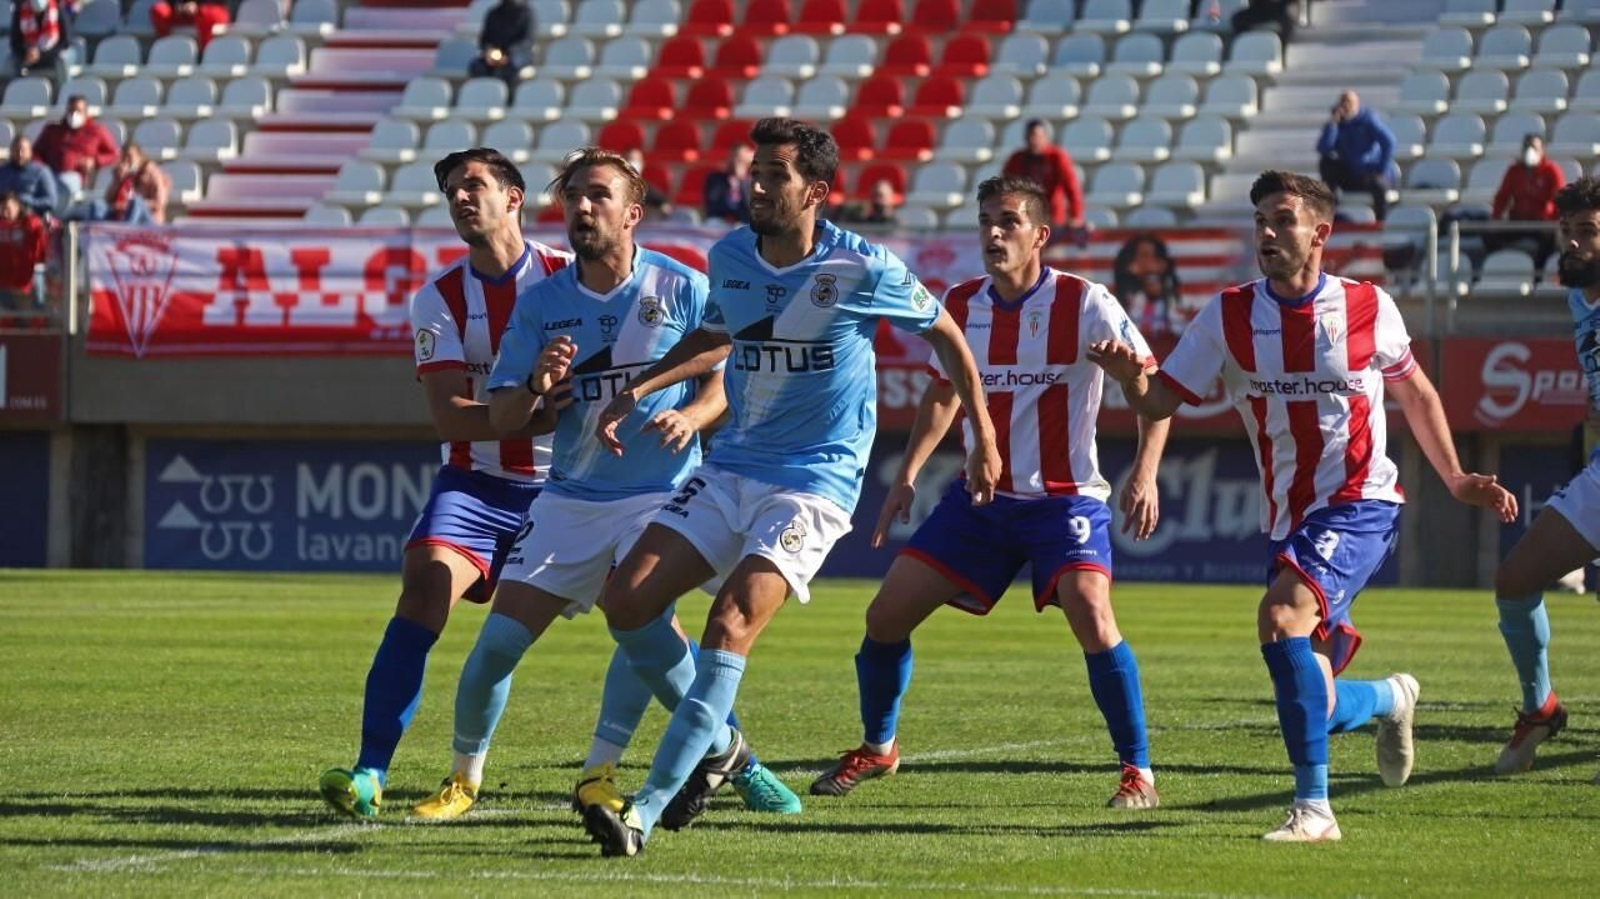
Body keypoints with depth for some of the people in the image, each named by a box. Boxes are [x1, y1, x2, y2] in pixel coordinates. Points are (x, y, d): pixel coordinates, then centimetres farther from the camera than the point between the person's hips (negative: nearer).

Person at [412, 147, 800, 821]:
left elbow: (727, 381, -1)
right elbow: (501, 418, 3)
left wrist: (689, 417, -22)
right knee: (498, 641, -4)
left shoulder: (682, 289, -3)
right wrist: (536, 388, -19)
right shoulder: (540, 303, 3)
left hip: (662, 493, -3)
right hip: (570, 498, 3)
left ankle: (599, 772, -15)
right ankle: (464, 777, 16)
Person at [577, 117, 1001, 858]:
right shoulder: (729, 257, 2)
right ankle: (717, 746, 17)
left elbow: (945, 333, 3)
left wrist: (983, 439, 8)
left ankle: (646, 812, -26)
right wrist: (638, 390, 12)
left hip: (814, 481, -6)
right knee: (626, 603, -6)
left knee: (731, 623, -23)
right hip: (730, 468, 6)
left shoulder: (861, 269, -13)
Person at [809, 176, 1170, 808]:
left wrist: (1144, 474, -22)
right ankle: (877, 749, 25)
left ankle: (1138, 772, -12)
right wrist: (907, 476, 14)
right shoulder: (959, 306, 3)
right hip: (979, 496, 5)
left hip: (1064, 498, -5)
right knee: (886, 615, 0)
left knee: (1091, 617, -27)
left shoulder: (1084, 304, -12)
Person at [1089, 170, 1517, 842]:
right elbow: (1161, 400, -3)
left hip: (1360, 506, -4)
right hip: (1287, 520, 4)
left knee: (1282, 616, -30)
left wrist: (1456, 479, 10)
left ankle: (1313, 806, -24)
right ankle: (1388, 699, 43)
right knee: (1309, 705, 5)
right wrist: (1128, 376, -25)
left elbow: (1414, 391, 14)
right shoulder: (1229, 316, -1)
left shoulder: (1368, 307, -3)